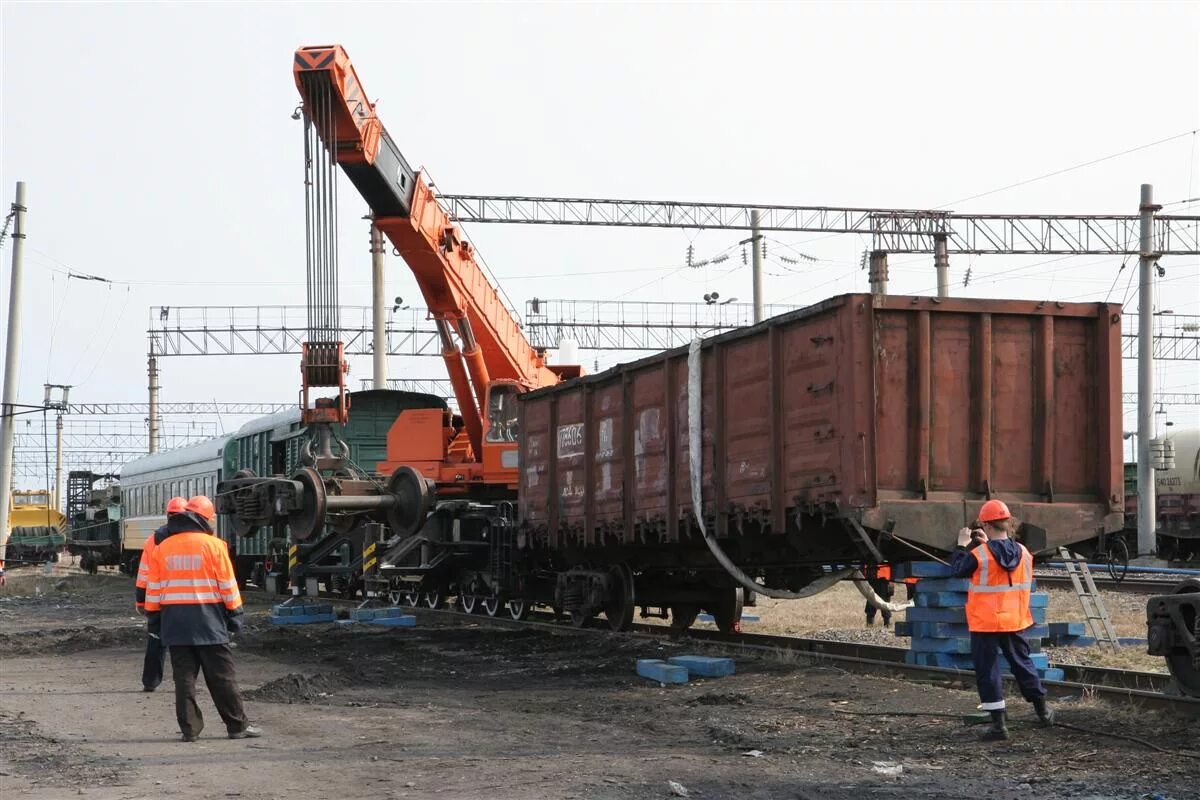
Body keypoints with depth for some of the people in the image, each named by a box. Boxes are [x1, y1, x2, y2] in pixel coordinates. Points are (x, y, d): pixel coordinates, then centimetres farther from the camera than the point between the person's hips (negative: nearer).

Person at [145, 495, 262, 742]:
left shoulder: (162, 547, 6)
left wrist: (153, 618, 15)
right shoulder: (213, 545, -4)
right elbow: (228, 585, -3)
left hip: (174, 621, 3)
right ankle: (237, 725, 7)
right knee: (222, 676, 3)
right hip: (208, 620, -3)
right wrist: (235, 615, 5)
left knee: (184, 676, 6)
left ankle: (189, 728, 4)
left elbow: (153, 588, 8)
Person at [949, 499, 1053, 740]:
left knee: (987, 670, 1)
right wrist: (987, 543, 19)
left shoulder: (979, 555, -17)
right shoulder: (1023, 552, 0)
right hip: (1014, 621, 5)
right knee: (1021, 663, 20)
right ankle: (1043, 711, 31)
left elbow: (957, 570, -4)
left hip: (985, 623, -5)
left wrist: (963, 545, 7)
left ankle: (999, 723, -2)